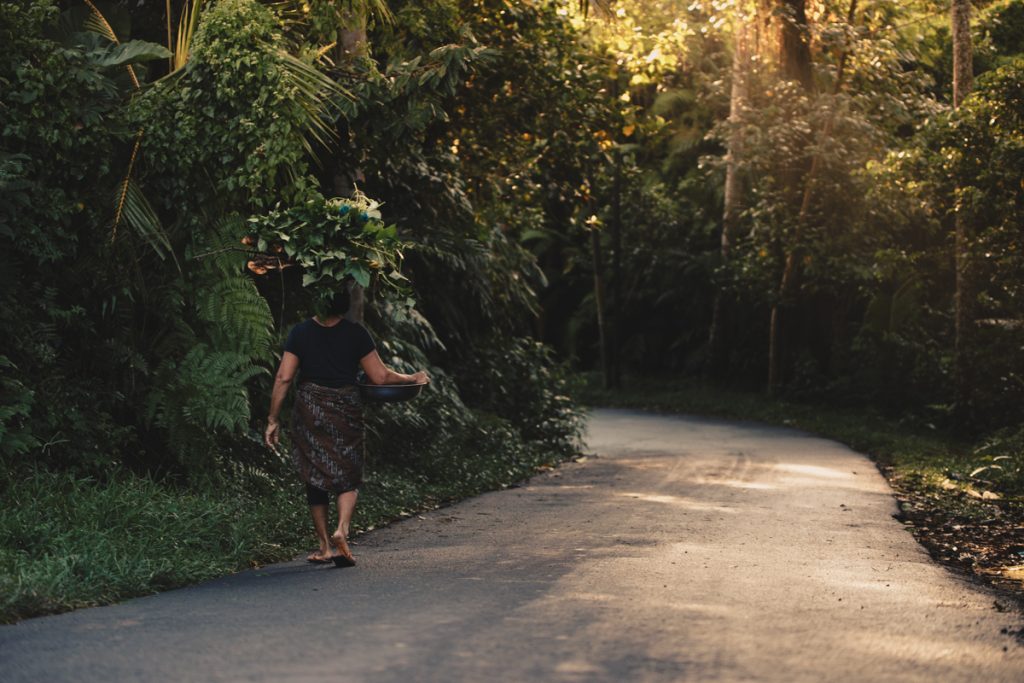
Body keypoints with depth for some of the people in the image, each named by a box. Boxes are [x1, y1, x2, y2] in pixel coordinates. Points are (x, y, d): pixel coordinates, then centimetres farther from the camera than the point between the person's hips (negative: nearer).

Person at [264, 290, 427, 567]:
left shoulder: (300, 332, -1)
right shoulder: (355, 333, -4)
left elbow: (283, 378, -5)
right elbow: (380, 376, -3)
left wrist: (273, 419, 0)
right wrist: (412, 379, 14)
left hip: (308, 409, 1)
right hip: (345, 409, -1)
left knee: (315, 477, 11)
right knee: (349, 476, 9)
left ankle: (325, 546, 15)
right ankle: (341, 530, -15)